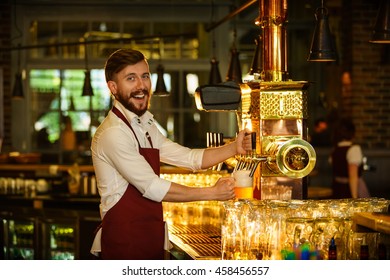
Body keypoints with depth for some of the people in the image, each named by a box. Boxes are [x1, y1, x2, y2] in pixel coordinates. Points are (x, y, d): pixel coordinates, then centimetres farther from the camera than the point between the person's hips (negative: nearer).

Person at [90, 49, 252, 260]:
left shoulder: (145, 127, 15)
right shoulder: (113, 133, -16)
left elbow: (190, 158, 14)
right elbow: (151, 187, -19)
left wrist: (234, 148, -2)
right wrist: (212, 193, -12)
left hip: (151, 240, 9)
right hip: (124, 242, -9)